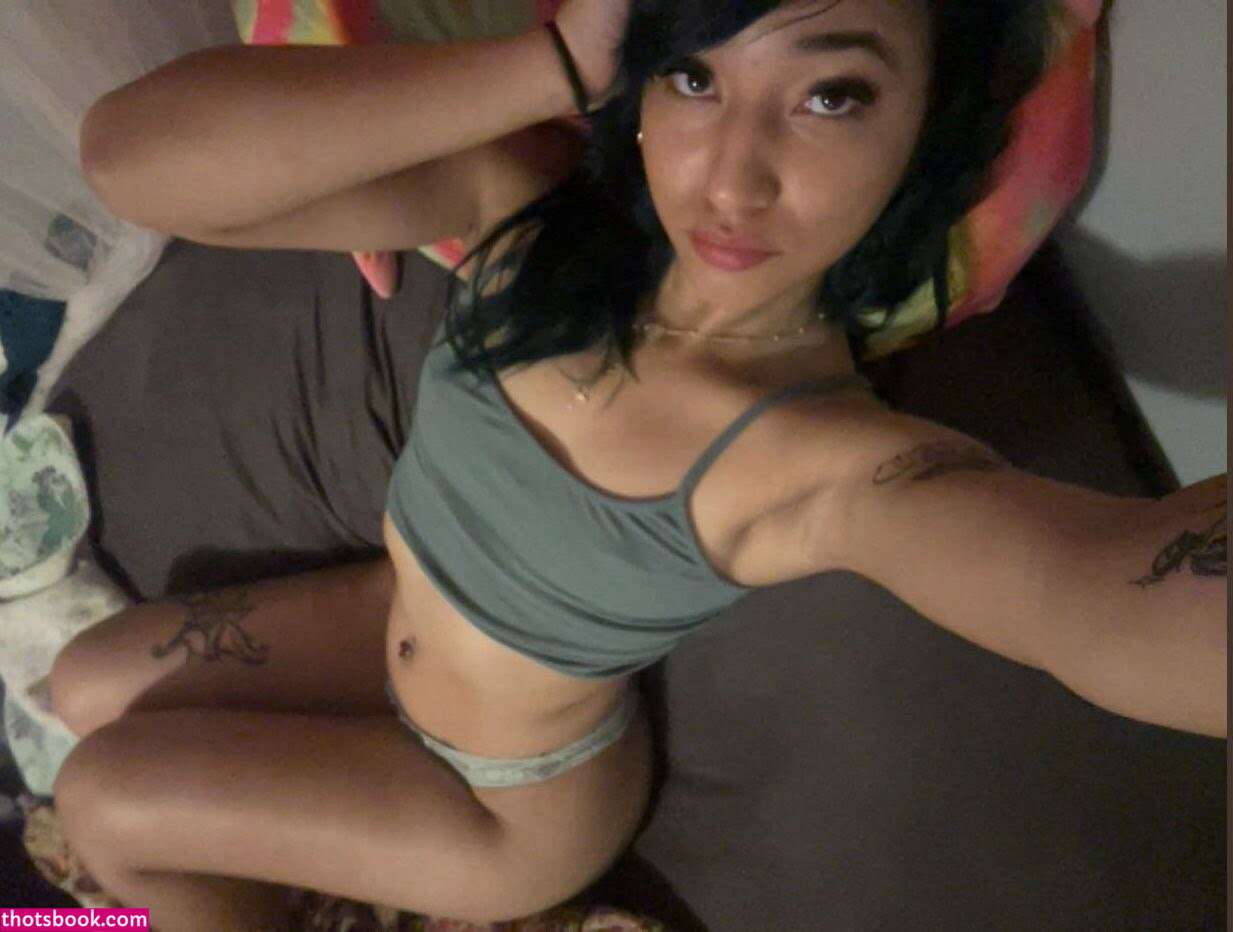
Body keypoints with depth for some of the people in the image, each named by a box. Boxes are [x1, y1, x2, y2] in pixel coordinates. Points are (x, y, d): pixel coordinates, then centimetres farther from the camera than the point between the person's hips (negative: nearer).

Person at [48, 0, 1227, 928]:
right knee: (84, 689, 19)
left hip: (513, 800, -4)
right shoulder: (529, 195, -25)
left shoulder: (839, 466, -36)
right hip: (384, 621, 5)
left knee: (98, 797, 3)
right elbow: (131, 152, -36)